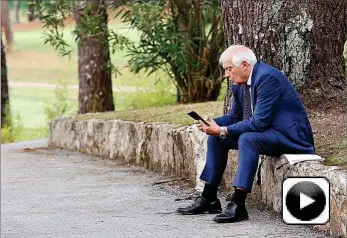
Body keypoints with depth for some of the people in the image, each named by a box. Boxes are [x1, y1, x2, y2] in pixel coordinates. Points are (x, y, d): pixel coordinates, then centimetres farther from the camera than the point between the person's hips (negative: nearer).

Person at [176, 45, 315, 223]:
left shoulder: (267, 78, -24)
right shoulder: (239, 84, 4)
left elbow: (259, 122, -28)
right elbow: (235, 116, 15)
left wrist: (223, 130, -26)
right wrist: (212, 123, -6)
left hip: (289, 134, -10)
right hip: (264, 131, 10)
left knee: (247, 138, -34)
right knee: (216, 137, 5)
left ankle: (238, 205, -34)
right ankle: (209, 199, 7)